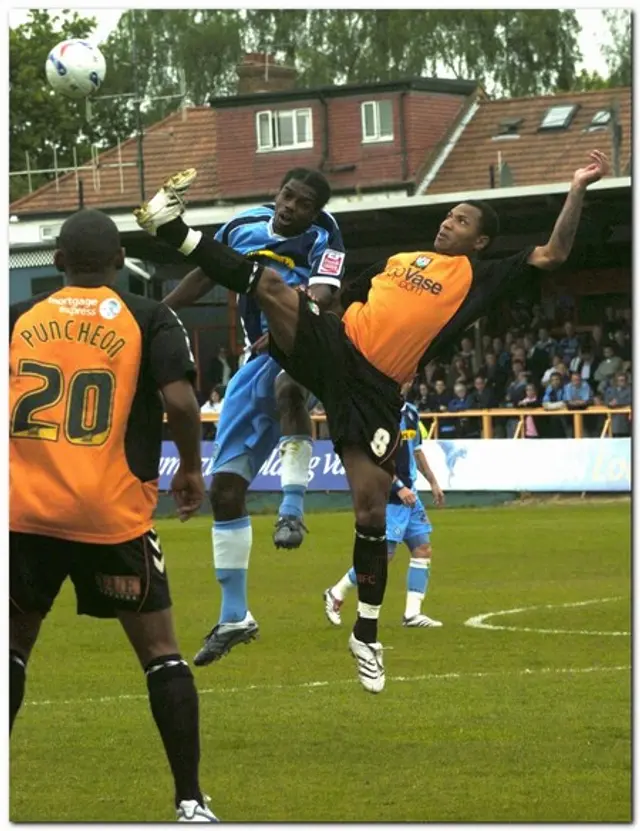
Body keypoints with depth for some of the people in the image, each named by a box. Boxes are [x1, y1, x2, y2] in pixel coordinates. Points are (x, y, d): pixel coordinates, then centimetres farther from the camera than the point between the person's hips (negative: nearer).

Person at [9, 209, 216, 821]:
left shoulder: (18, 318, 7)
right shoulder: (149, 320, 0)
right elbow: (179, 401, -13)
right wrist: (191, 468, 4)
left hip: (24, 512, 2)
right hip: (112, 515, -2)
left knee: (14, 643, 18)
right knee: (159, 651, 8)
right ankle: (190, 802, 3)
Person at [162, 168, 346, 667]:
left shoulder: (323, 238, -10)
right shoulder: (243, 226, 4)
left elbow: (321, 296, -27)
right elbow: (205, 276, 19)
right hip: (261, 359, 6)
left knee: (287, 385, -44)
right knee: (225, 486, 2)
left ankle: (293, 509, -41)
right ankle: (234, 617, 11)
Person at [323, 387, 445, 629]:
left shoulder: (411, 413, 12)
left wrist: (433, 482, 25)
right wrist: (399, 487, -24)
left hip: (410, 496, 8)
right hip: (388, 498, -8)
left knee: (423, 549, 2)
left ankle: (412, 613, 5)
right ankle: (336, 595, 9)